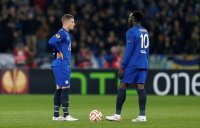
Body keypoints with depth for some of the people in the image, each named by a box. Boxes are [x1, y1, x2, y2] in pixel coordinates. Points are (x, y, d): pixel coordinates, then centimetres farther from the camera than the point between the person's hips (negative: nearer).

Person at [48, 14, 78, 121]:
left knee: (60, 89, 10)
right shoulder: (62, 33, -14)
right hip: (61, 65, -10)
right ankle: (66, 115, -7)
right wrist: (58, 52, -17)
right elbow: (51, 42, -28)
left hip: (65, 65, 10)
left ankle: (56, 115, 13)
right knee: (65, 88, -9)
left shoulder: (66, 34, 16)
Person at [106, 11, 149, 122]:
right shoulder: (145, 32, 15)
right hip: (143, 65, 7)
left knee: (122, 87, -2)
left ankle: (118, 115, -2)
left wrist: (122, 66, -12)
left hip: (132, 65, -7)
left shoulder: (131, 32, -10)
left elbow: (129, 51, -14)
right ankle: (142, 116, -4)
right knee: (141, 88, 3)